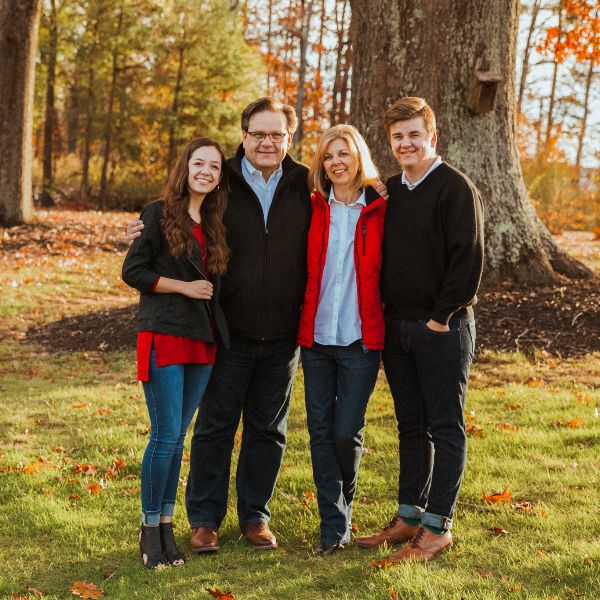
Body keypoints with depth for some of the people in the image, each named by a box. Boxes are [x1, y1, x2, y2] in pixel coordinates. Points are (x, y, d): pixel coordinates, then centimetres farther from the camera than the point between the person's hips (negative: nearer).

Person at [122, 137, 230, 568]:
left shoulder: (215, 224, 14)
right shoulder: (159, 214, -3)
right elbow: (133, 271, -6)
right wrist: (184, 287, -10)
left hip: (202, 339, 6)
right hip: (164, 336, -6)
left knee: (177, 437, 10)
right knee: (166, 436, -8)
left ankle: (167, 525, 17)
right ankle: (150, 528, 5)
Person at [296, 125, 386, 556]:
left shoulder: (380, 211, -1)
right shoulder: (315, 209, 7)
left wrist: (383, 321, -2)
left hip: (361, 339, -3)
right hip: (316, 336, 3)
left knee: (346, 431, -4)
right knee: (321, 430, 2)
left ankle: (343, 506, 23)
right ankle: (334, 527, 12)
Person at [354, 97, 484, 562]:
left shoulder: (456, 188, -9)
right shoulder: (388, 192, 12)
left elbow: (469, 258, -15)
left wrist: (442, 316, -16)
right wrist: (382, 310, 8)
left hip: (443, 328, -7)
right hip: (396, 327, 7)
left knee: (445, 428, 0)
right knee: (411, 428, 13)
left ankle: (438, 527, 5)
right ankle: (409, 518, 21)